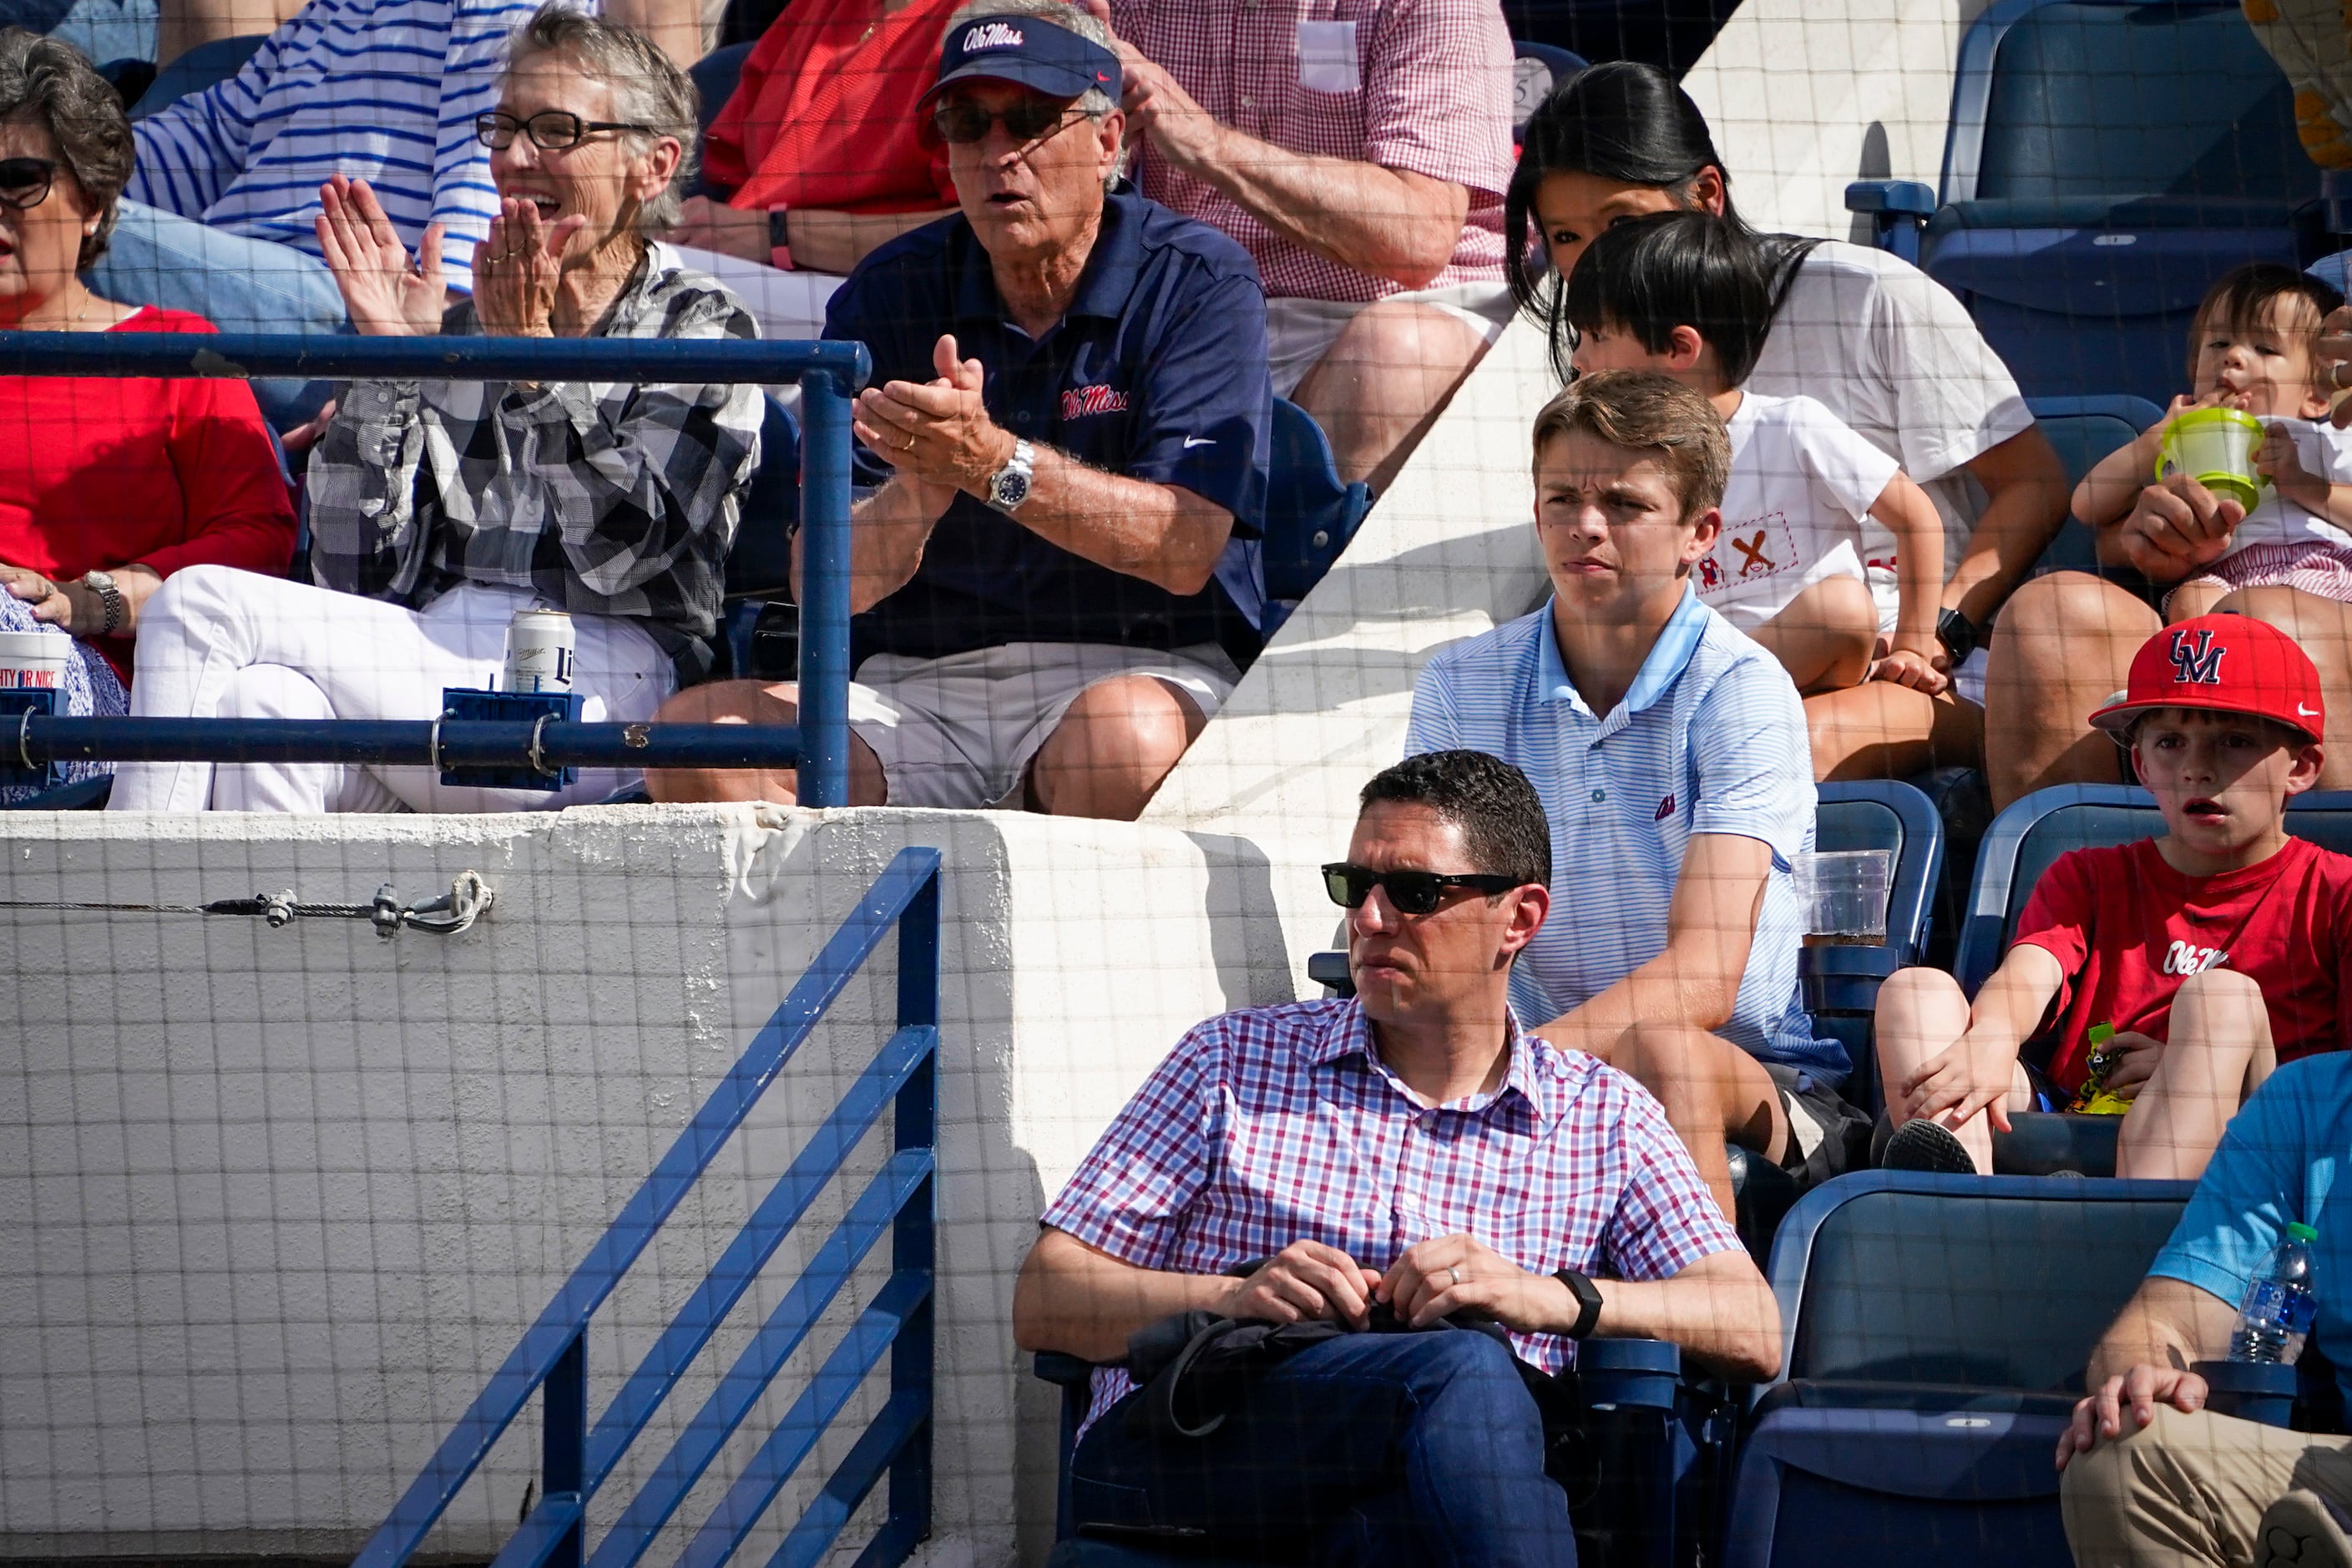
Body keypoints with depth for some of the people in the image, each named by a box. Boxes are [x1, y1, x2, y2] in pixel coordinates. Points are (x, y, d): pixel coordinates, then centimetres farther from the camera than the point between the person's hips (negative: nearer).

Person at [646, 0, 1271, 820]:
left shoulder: (1197, 283, -2)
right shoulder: (886, 296, 6)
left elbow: (1187, 552, -15)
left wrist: (993, 463, -28)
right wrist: (921, 488, -25)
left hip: (1145, 670, -3)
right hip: (915, 682, 3)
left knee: (1124, 738, -39)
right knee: (696, 736, -24)